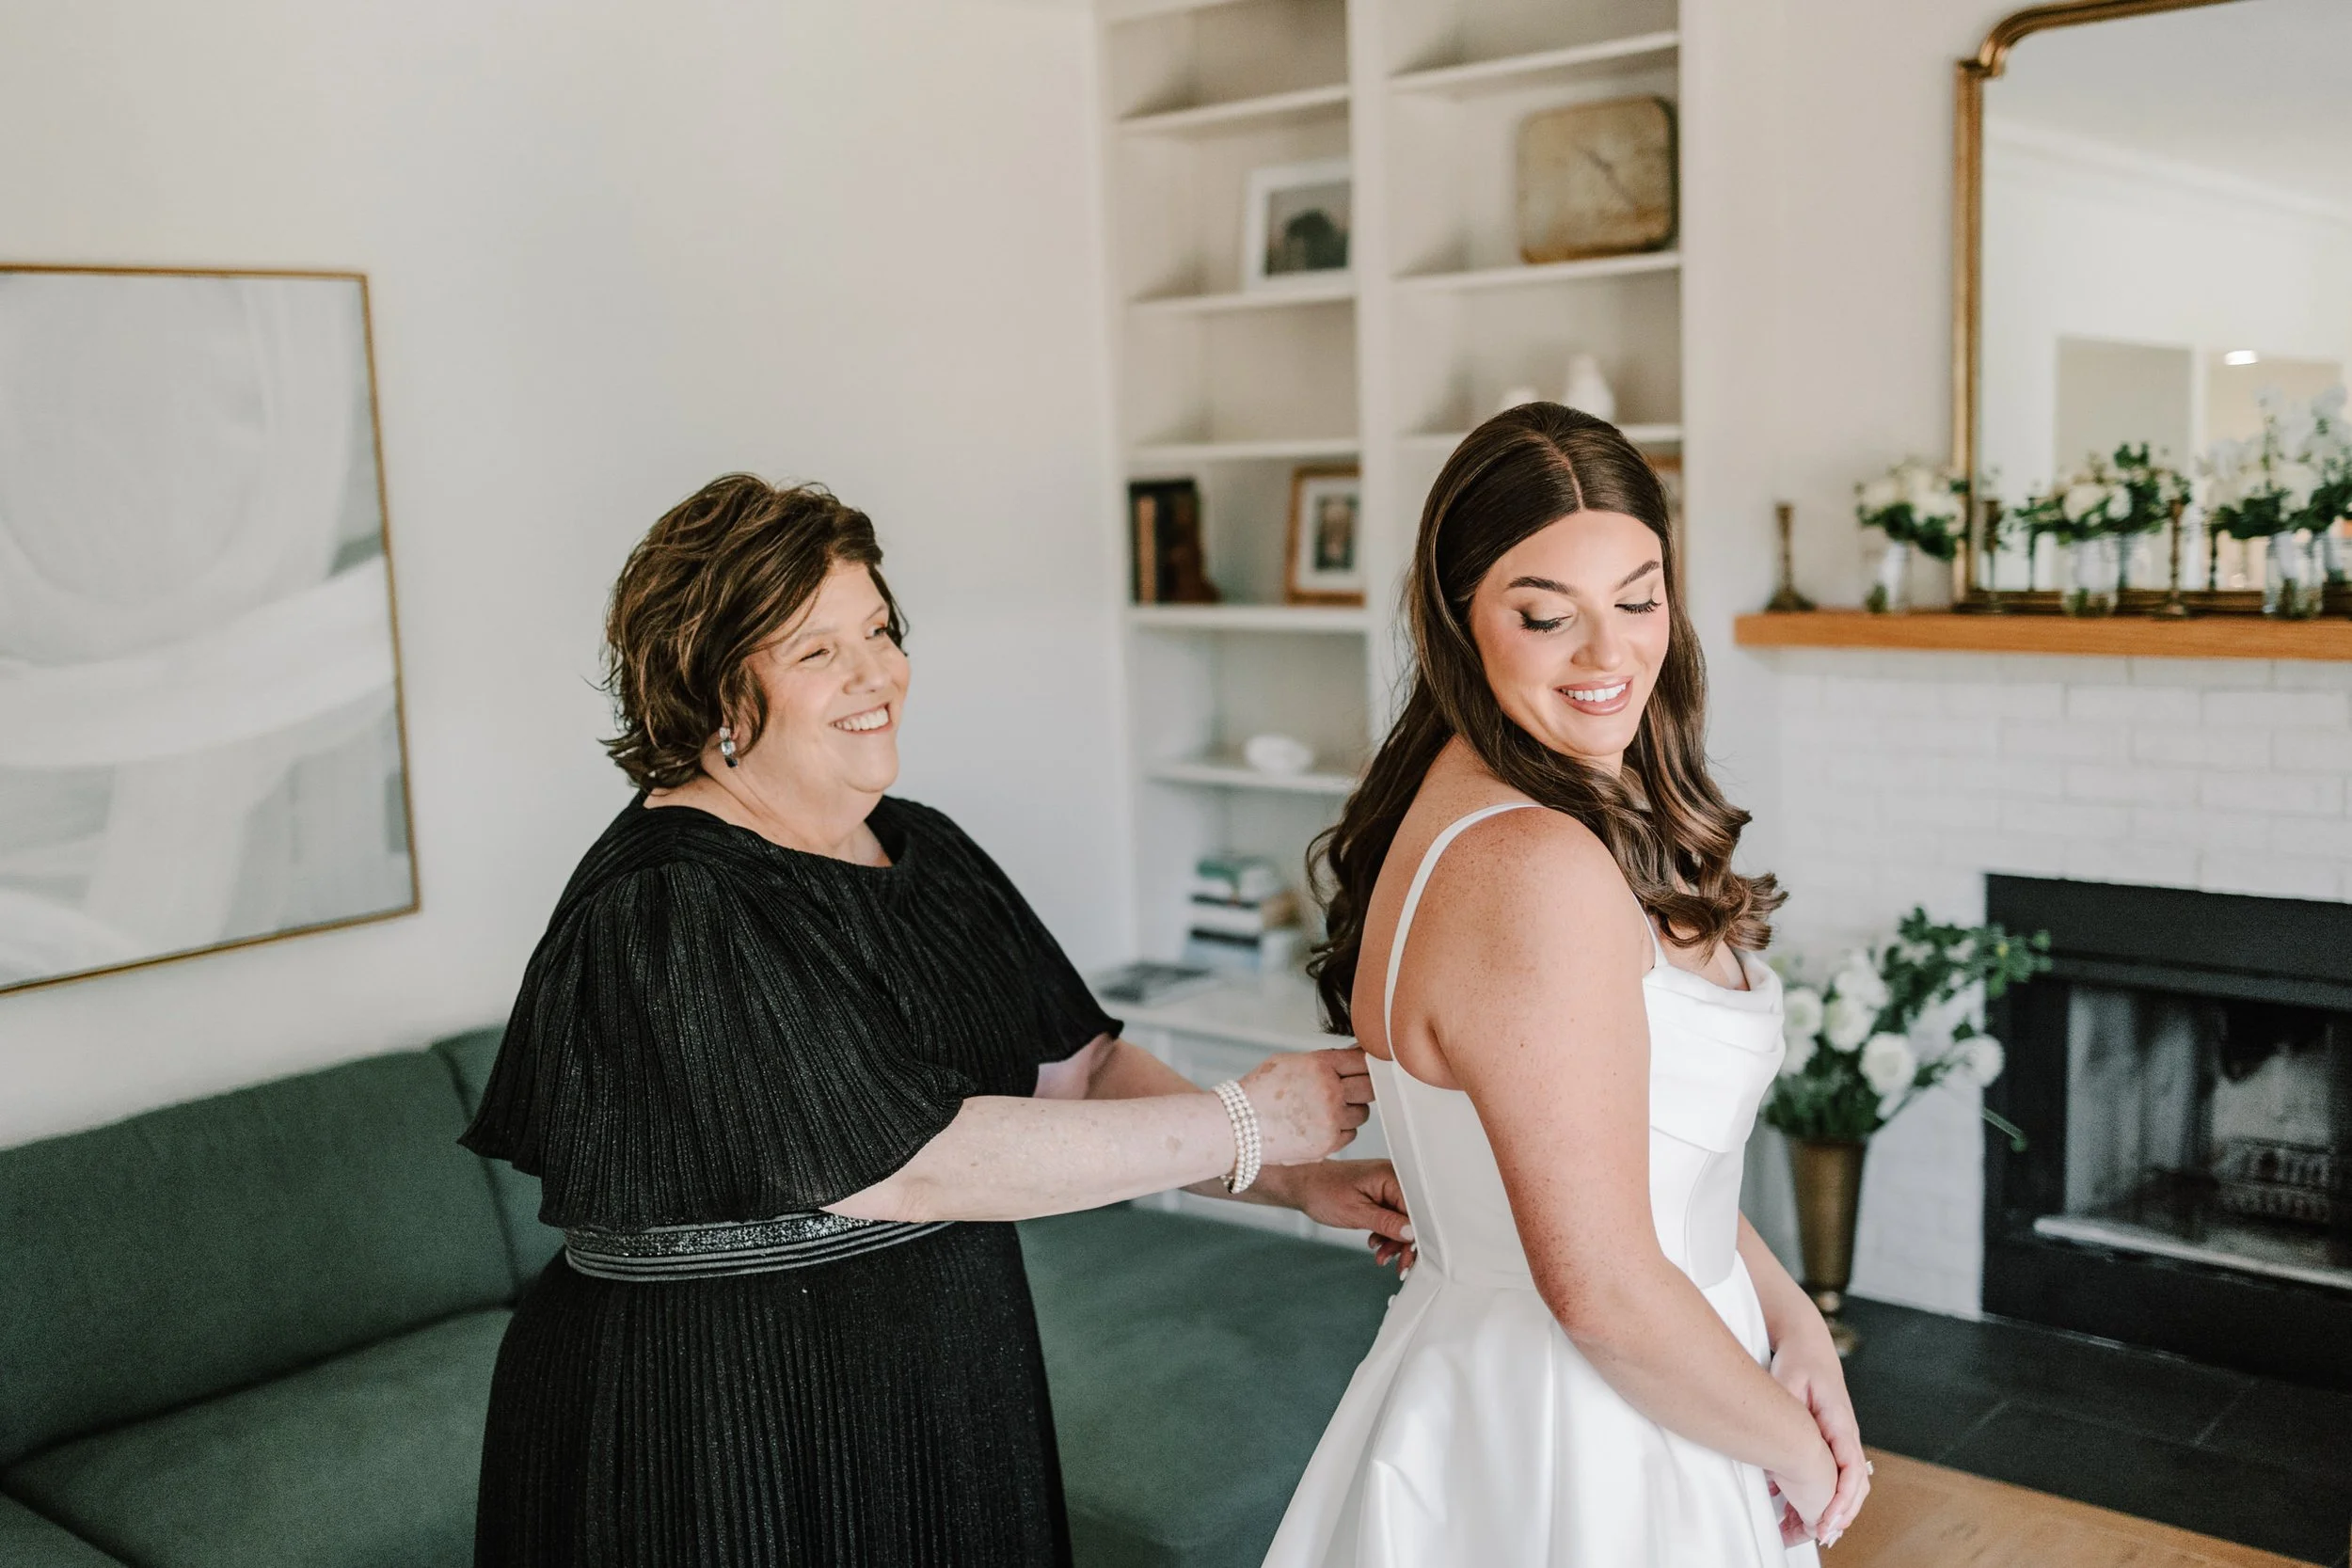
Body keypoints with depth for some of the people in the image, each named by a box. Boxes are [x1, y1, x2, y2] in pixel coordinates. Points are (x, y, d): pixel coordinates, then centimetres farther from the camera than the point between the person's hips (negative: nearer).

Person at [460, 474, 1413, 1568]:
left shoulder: (924, 851, 5)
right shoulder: (665, 910, -21)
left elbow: (1083, 1068, 3)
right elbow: (911, 1167, -25)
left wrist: (1297, 1179, -11)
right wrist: (1249, 1123, -20)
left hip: (951, 1397, 7)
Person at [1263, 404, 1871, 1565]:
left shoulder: (1458, 809, 0)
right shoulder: (1539, 871, -28)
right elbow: (1606, 1292, -26)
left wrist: (1785, 1312, 2)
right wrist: (1802, 1455, -11)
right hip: (1570, 1465, -9)